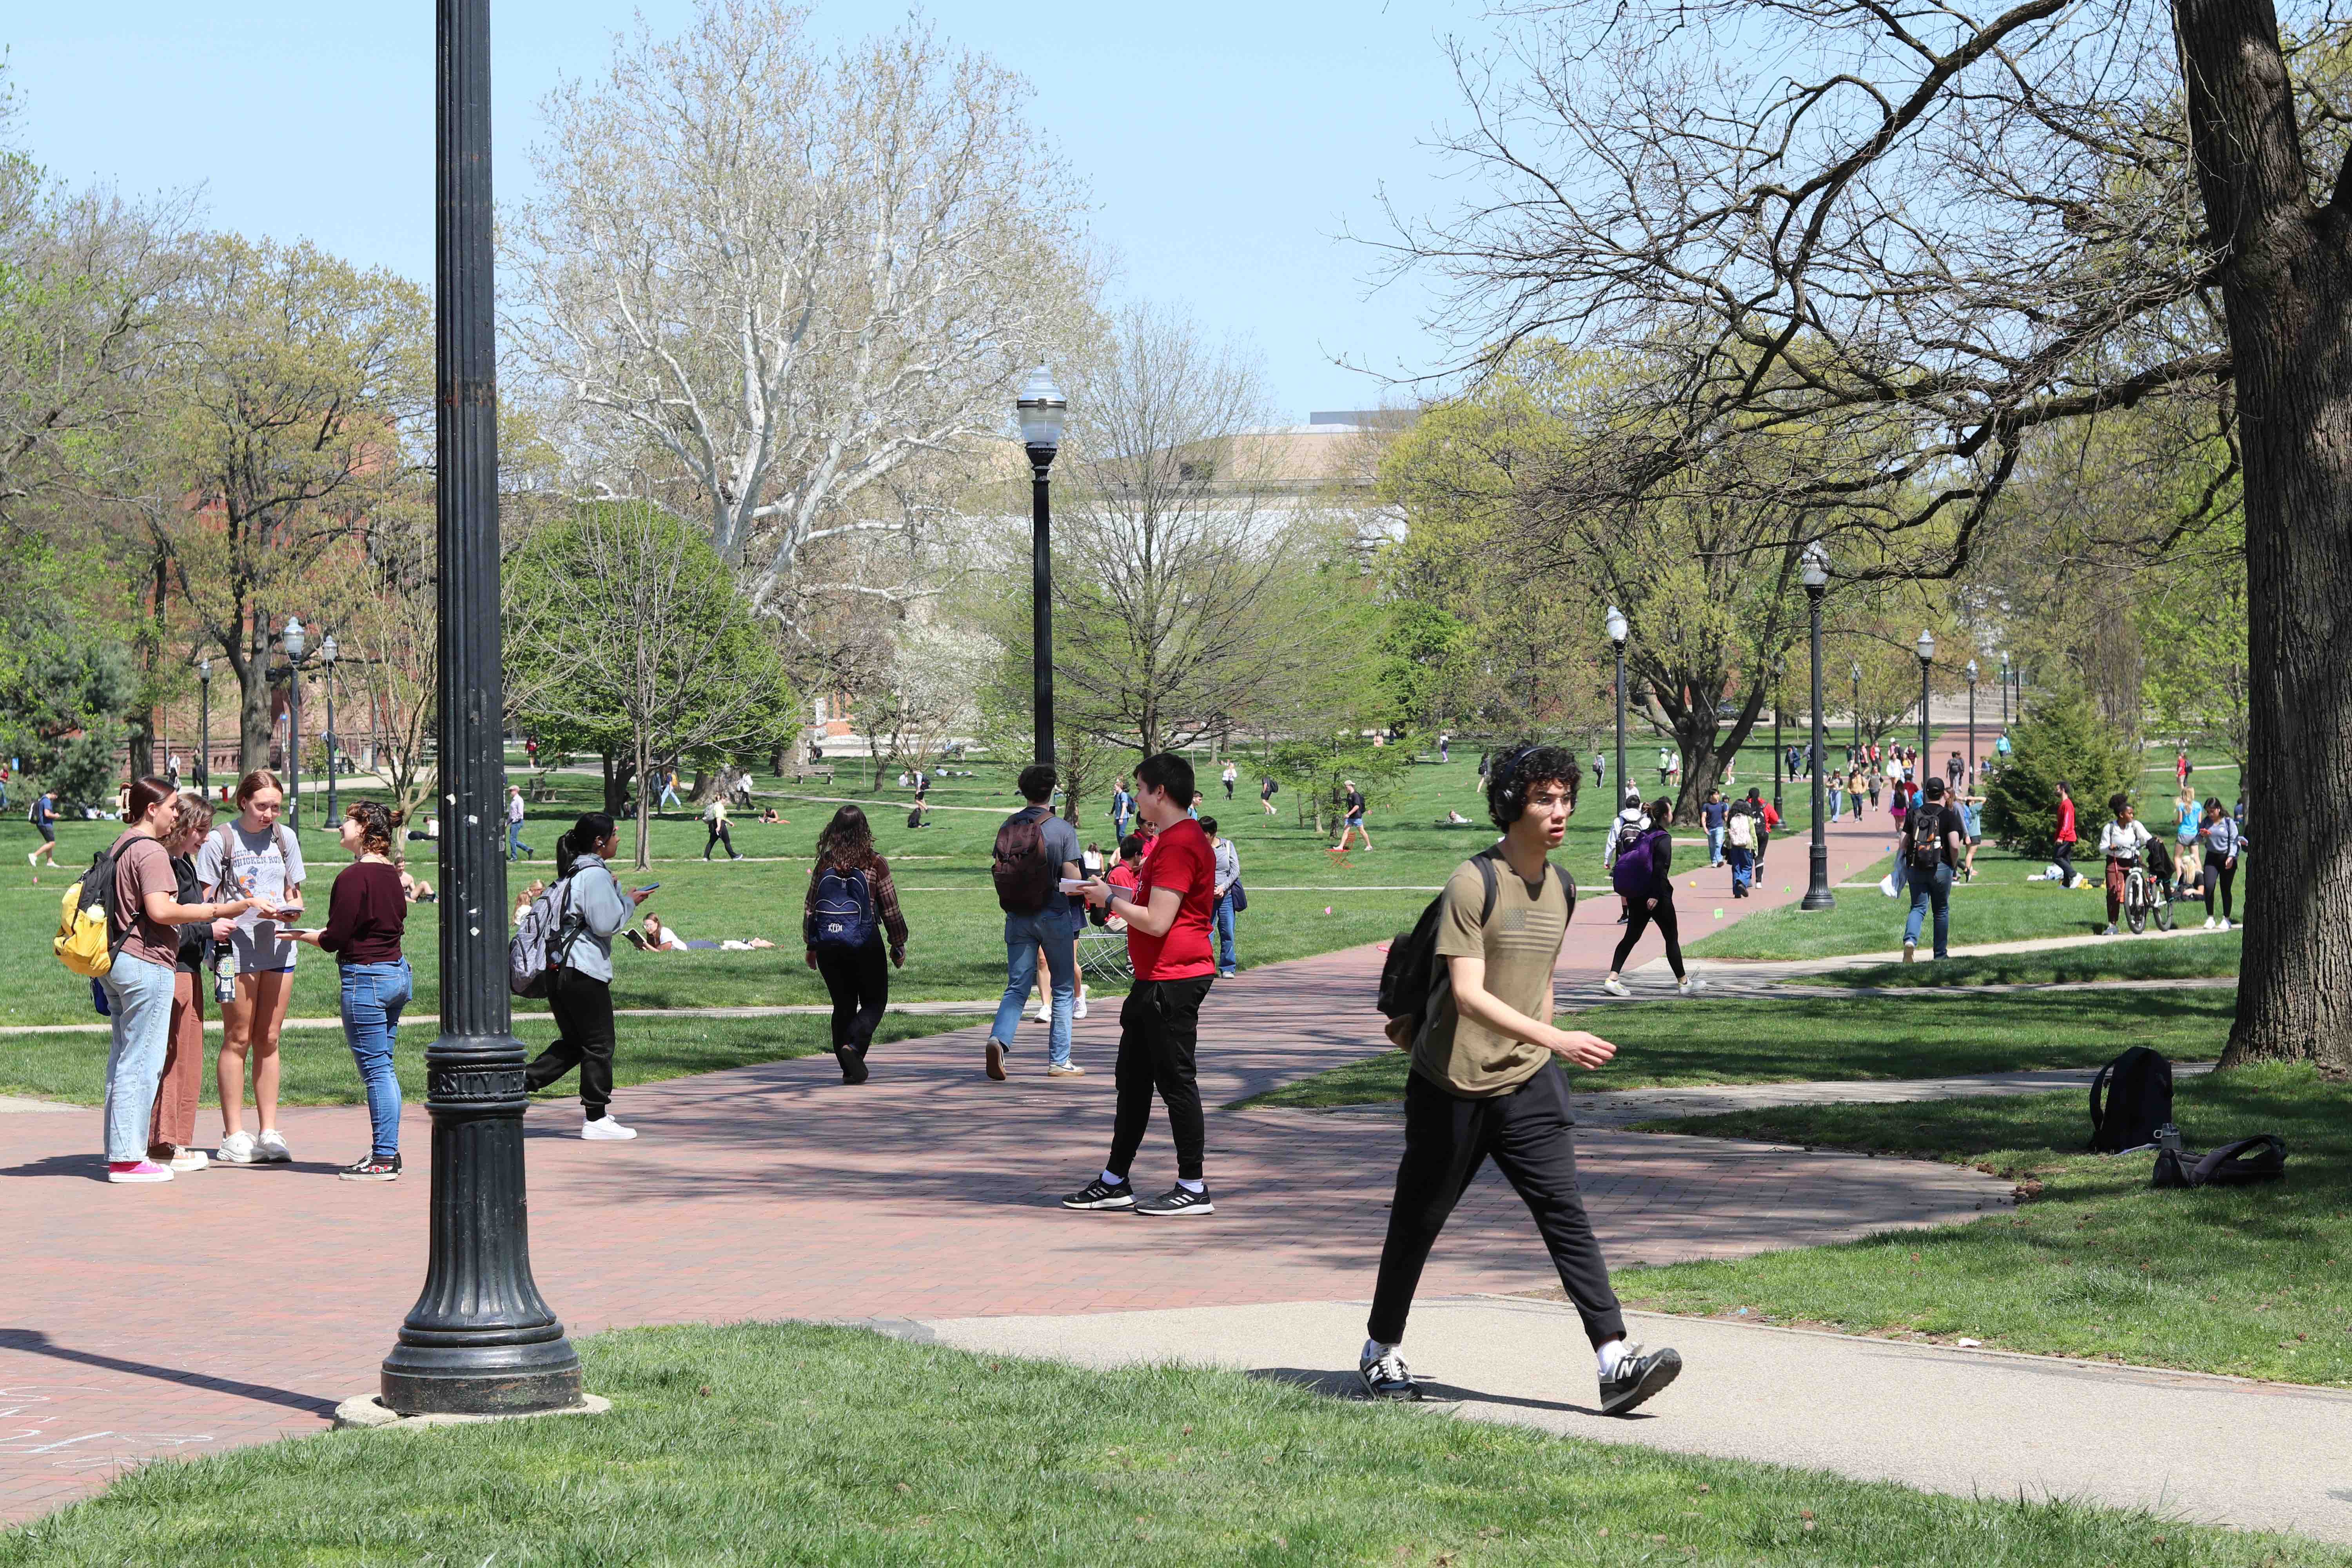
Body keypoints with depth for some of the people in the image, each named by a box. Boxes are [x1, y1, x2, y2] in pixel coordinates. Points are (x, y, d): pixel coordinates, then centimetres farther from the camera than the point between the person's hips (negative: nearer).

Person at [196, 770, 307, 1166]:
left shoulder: (285, 838, 12)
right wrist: (247, 905, -18)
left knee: (268, 1041, 7)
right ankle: (234, 1136, 2)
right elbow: (206, 902, -3)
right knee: (238, 1040, -2)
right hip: (237, 946, -4)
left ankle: (269, 1132, 11)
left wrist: (291, 907, -8)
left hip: (278, 945, 4)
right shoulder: (219, 840, -2)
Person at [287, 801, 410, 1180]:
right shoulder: (390, 872, 10)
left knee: (376, 1070, -5)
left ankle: (383, 1160, -2)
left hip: (366, 977, -9)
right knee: (383, 1068, 14)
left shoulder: (354, 876, -16)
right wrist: (326, 933, 22)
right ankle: (387, 1152, 18)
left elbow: (335, 940, -15)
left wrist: (301, 935, 4)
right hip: (397, 972, 9)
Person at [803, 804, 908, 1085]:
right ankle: (852, 1045, -18)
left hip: (828, 945, 3)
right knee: (874, 1001, 8)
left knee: (843, 1005, 14)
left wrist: (811, 946, 18)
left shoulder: (824, 863, 3)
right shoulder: (874, 863, -6)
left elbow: (810, 906, 8)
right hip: (864, 943, -3)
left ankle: (848, 1068, 13)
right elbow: (890, 908, -1)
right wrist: (898, 946, 9)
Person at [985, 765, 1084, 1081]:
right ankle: (1059, 1061, 11)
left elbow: (999, 872, 6)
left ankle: (999, 1038, -22)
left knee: (1017, 987, 5)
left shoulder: (1008, 827, 4)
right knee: (1064, 989, 10)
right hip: (1053, 914, -3)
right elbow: (1072, 878, -12)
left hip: (1017, 918, 3)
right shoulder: (1063, 830, -9)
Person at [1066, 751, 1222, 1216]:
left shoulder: (1180, 846, -18)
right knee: (1132, 1077, 14)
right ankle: (1114, 1183, 21)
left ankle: (1193, 1189, -1)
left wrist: (1111, 900, -9)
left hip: (1173, 981, -11)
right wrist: (1118, 895, 17)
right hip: (1155, 981, 11)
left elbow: (1158, 921, -22)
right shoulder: (1173, 841, 18)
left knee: (1175, 1079, -6)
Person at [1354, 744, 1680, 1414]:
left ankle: (1615, 1362, -16)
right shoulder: (1473, 882, -14)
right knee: (1419, 1220, 9)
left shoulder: (1561, 887, 9)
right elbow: (1468, 993, -22)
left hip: (1527, 1083, 5)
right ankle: (1382, 1353, 27)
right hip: (1452, 1083, -5)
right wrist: (1554, 1039, -31)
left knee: (1565, 1211, -8)